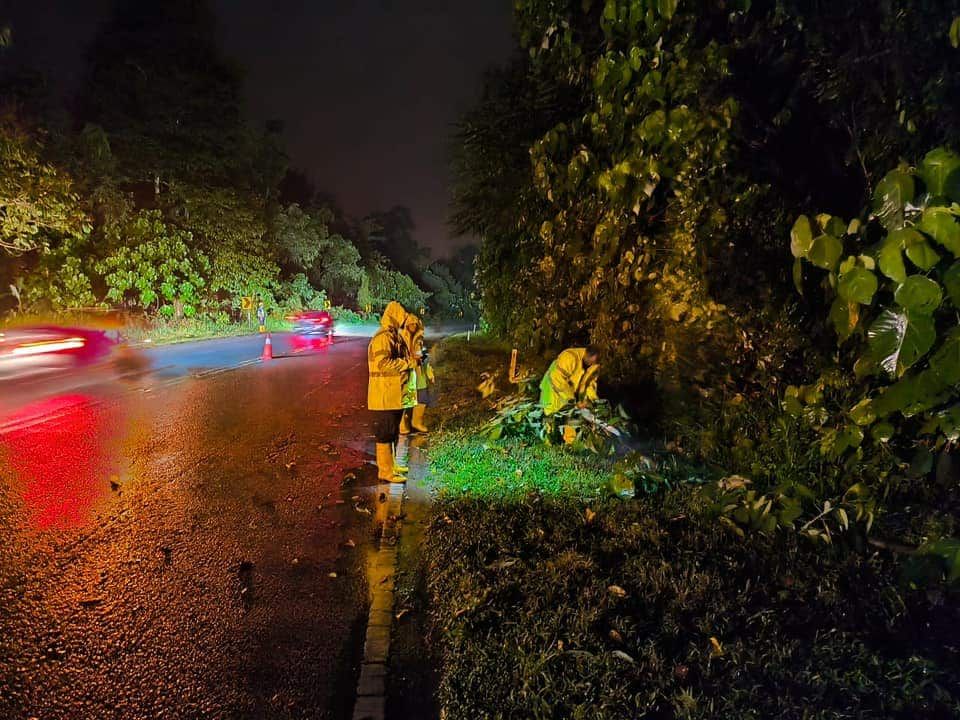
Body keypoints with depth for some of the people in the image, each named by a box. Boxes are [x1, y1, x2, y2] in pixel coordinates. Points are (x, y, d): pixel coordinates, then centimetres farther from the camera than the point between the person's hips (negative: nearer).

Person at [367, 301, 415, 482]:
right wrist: (408, 363, -19)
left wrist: (412, 360, 9)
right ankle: (386, 471, 4)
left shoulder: (394, 337, 17)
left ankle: (389, 465, 31)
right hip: (384, 396, -10)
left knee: (392, 432, 19)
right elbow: (383, 363, -27)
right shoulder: (383, 337, -17)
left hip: (395, 396, 10)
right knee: (385, 434, -3)